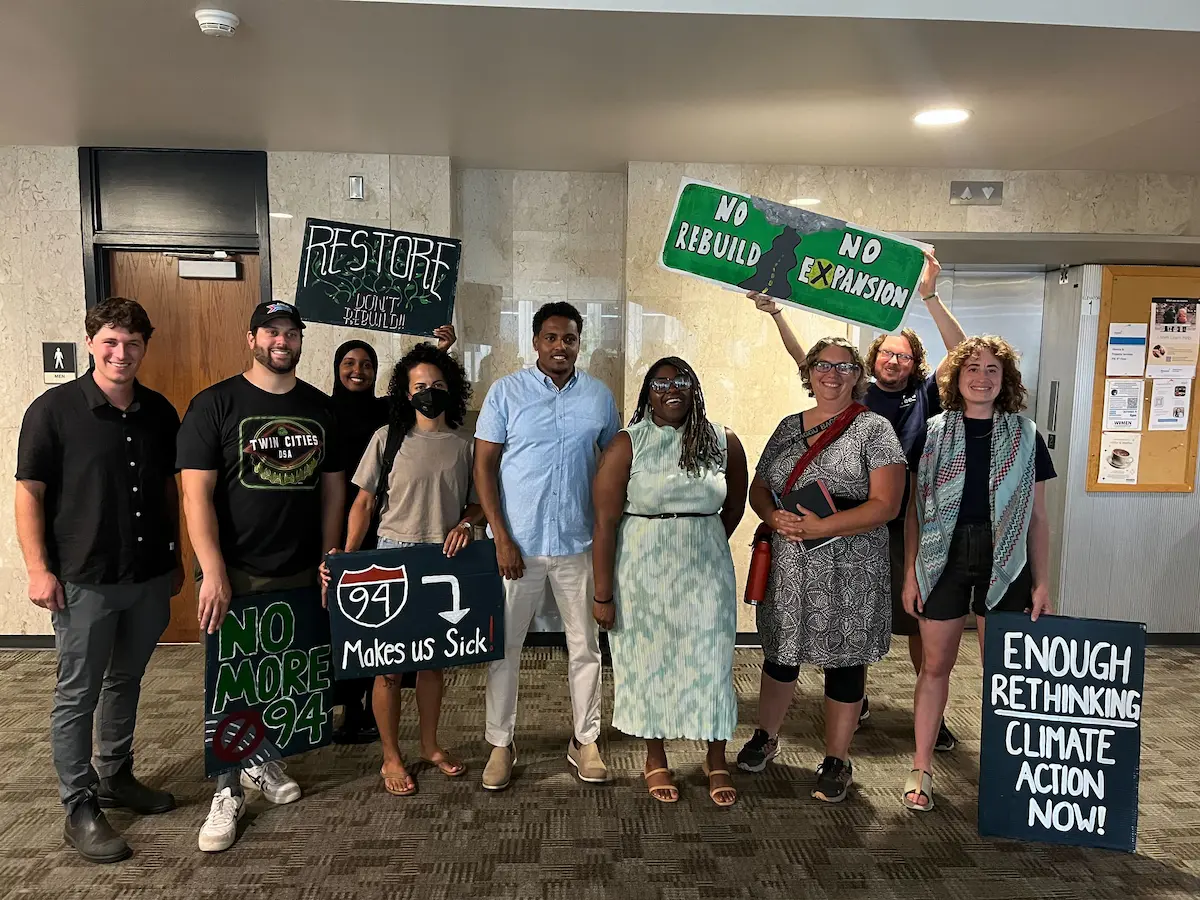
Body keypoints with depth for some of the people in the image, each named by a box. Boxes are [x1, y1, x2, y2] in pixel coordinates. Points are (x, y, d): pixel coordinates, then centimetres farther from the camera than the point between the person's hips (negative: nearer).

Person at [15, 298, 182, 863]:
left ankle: (115, 777, 37)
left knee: (126, 682, 19)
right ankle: (79, 808, 20)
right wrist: (39, 569, -12)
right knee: (77, 695, 6)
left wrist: (174, 558, 15)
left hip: (149, 577, 5)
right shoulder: (54, 409, -9)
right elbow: (29, 492, -8)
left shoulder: (159, 412, 5)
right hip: (84, 582, -5)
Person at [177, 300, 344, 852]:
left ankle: (262, 760, 37)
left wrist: (329, 558, 4)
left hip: (301, 573, 4)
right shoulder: (216, 404, -5)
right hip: (236, 574, -4)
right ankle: (229, 791, 21)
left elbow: (333, 487, 10)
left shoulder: (319, 407, 7)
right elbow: (196, 492, -10)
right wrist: (213, 572, -17)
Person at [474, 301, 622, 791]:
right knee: (505, 646, 7)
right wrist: (502, 538, -11)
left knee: (585, 646, 10)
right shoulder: (506, 392, -2)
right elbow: (484, 465, -4)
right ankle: (501, 744, 24)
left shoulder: (600, 396, 5)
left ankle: (585, 741, 27)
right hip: (518, 543, -1)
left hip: (579, 544, 2)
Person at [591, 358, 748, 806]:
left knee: (710, 662, 7)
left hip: (706, 573, 2)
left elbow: (734, 506, 15)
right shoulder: (627, 445, -8)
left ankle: (717, 761, 28)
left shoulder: (723, 442, 0)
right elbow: (605, 522, -10)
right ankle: (655, 761, 31)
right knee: (648, 661, 10)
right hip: (643, 575, -1)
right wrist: (602, 595, -12)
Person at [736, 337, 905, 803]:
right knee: (780, 655, 16)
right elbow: (759, 488, 12)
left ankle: (837, 761, 26)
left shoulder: (874, 429, -5)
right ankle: (765, 737, 37)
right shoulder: (789, 427, 10)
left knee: (844, 663, 8)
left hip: (849, 573, -4)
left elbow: (885, 504, -13)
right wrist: (775, 518, -10)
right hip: (788, 567, 4)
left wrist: (822, 527, -23)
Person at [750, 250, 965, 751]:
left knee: (921, 624, 5)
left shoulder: (923, 396, 3)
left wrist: (930, 297, -20)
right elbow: (804, 359, 0)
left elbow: (962, 355, -10)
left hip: (906, 527, -1)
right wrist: (775, 314, -9)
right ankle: (855, 700, 30)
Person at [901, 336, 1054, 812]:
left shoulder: (1025, 436, 5)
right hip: (944, 556, 0)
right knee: (935, 665, 6)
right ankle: (921, 770, 18)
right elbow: (915, 508, 4)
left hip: (1004, 560, 1)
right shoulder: (932, 432, 3)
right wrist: (910, 571, -1)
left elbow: (1037, 516, 6)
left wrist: (1042, 583, 3)